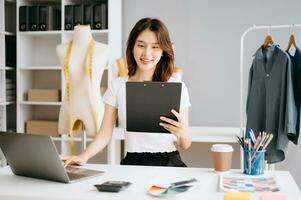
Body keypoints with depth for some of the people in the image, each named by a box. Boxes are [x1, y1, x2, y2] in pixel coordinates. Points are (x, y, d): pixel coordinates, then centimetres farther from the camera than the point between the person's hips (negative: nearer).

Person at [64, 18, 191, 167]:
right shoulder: (117, 86, 8)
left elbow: (185, 145, 5)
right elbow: (105, 134, 4)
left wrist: (182, 133, -18)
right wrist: (84, 156, -14)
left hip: (169, 162, 0)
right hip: (133, 163, 0)